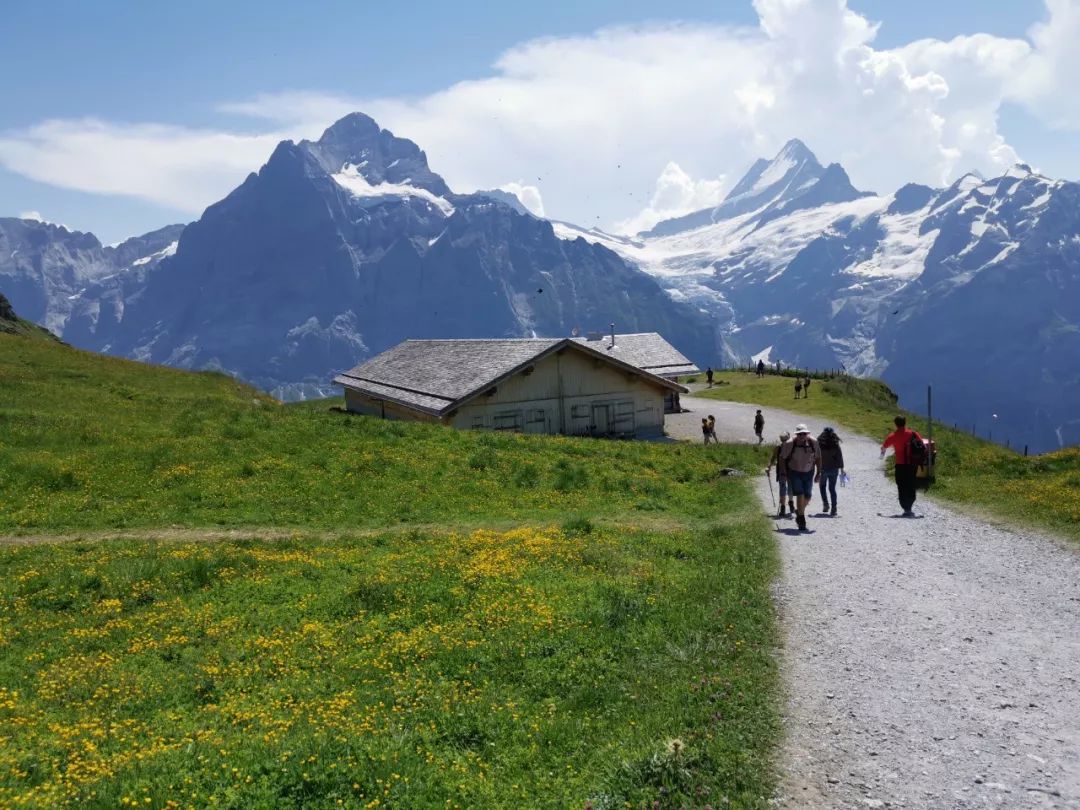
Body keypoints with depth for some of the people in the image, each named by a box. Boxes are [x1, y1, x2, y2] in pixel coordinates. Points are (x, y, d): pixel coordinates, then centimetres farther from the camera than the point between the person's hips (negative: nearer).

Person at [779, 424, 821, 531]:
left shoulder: (813, 442, -10)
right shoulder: (790, 444, -18)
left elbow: (818, 458, 1)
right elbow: (782, 458, -6)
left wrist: (819, 472, 0)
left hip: (809, 472, 3)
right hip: (794, 472, -3)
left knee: (808, 496, 7)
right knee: (800, 494, -13)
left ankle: (799, 512, 37)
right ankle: (801, 521, -6)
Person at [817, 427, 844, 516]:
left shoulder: (819, 444, -9)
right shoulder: (836, 445, -6)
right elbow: (840, 457, -5)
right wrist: (841, 468, 1)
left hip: (823, 469, -1)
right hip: (834, 469, 1)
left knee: (822, 486, 21)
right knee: (832, 489, 9)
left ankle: (825, 504, 7)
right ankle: (833, 509, 4)